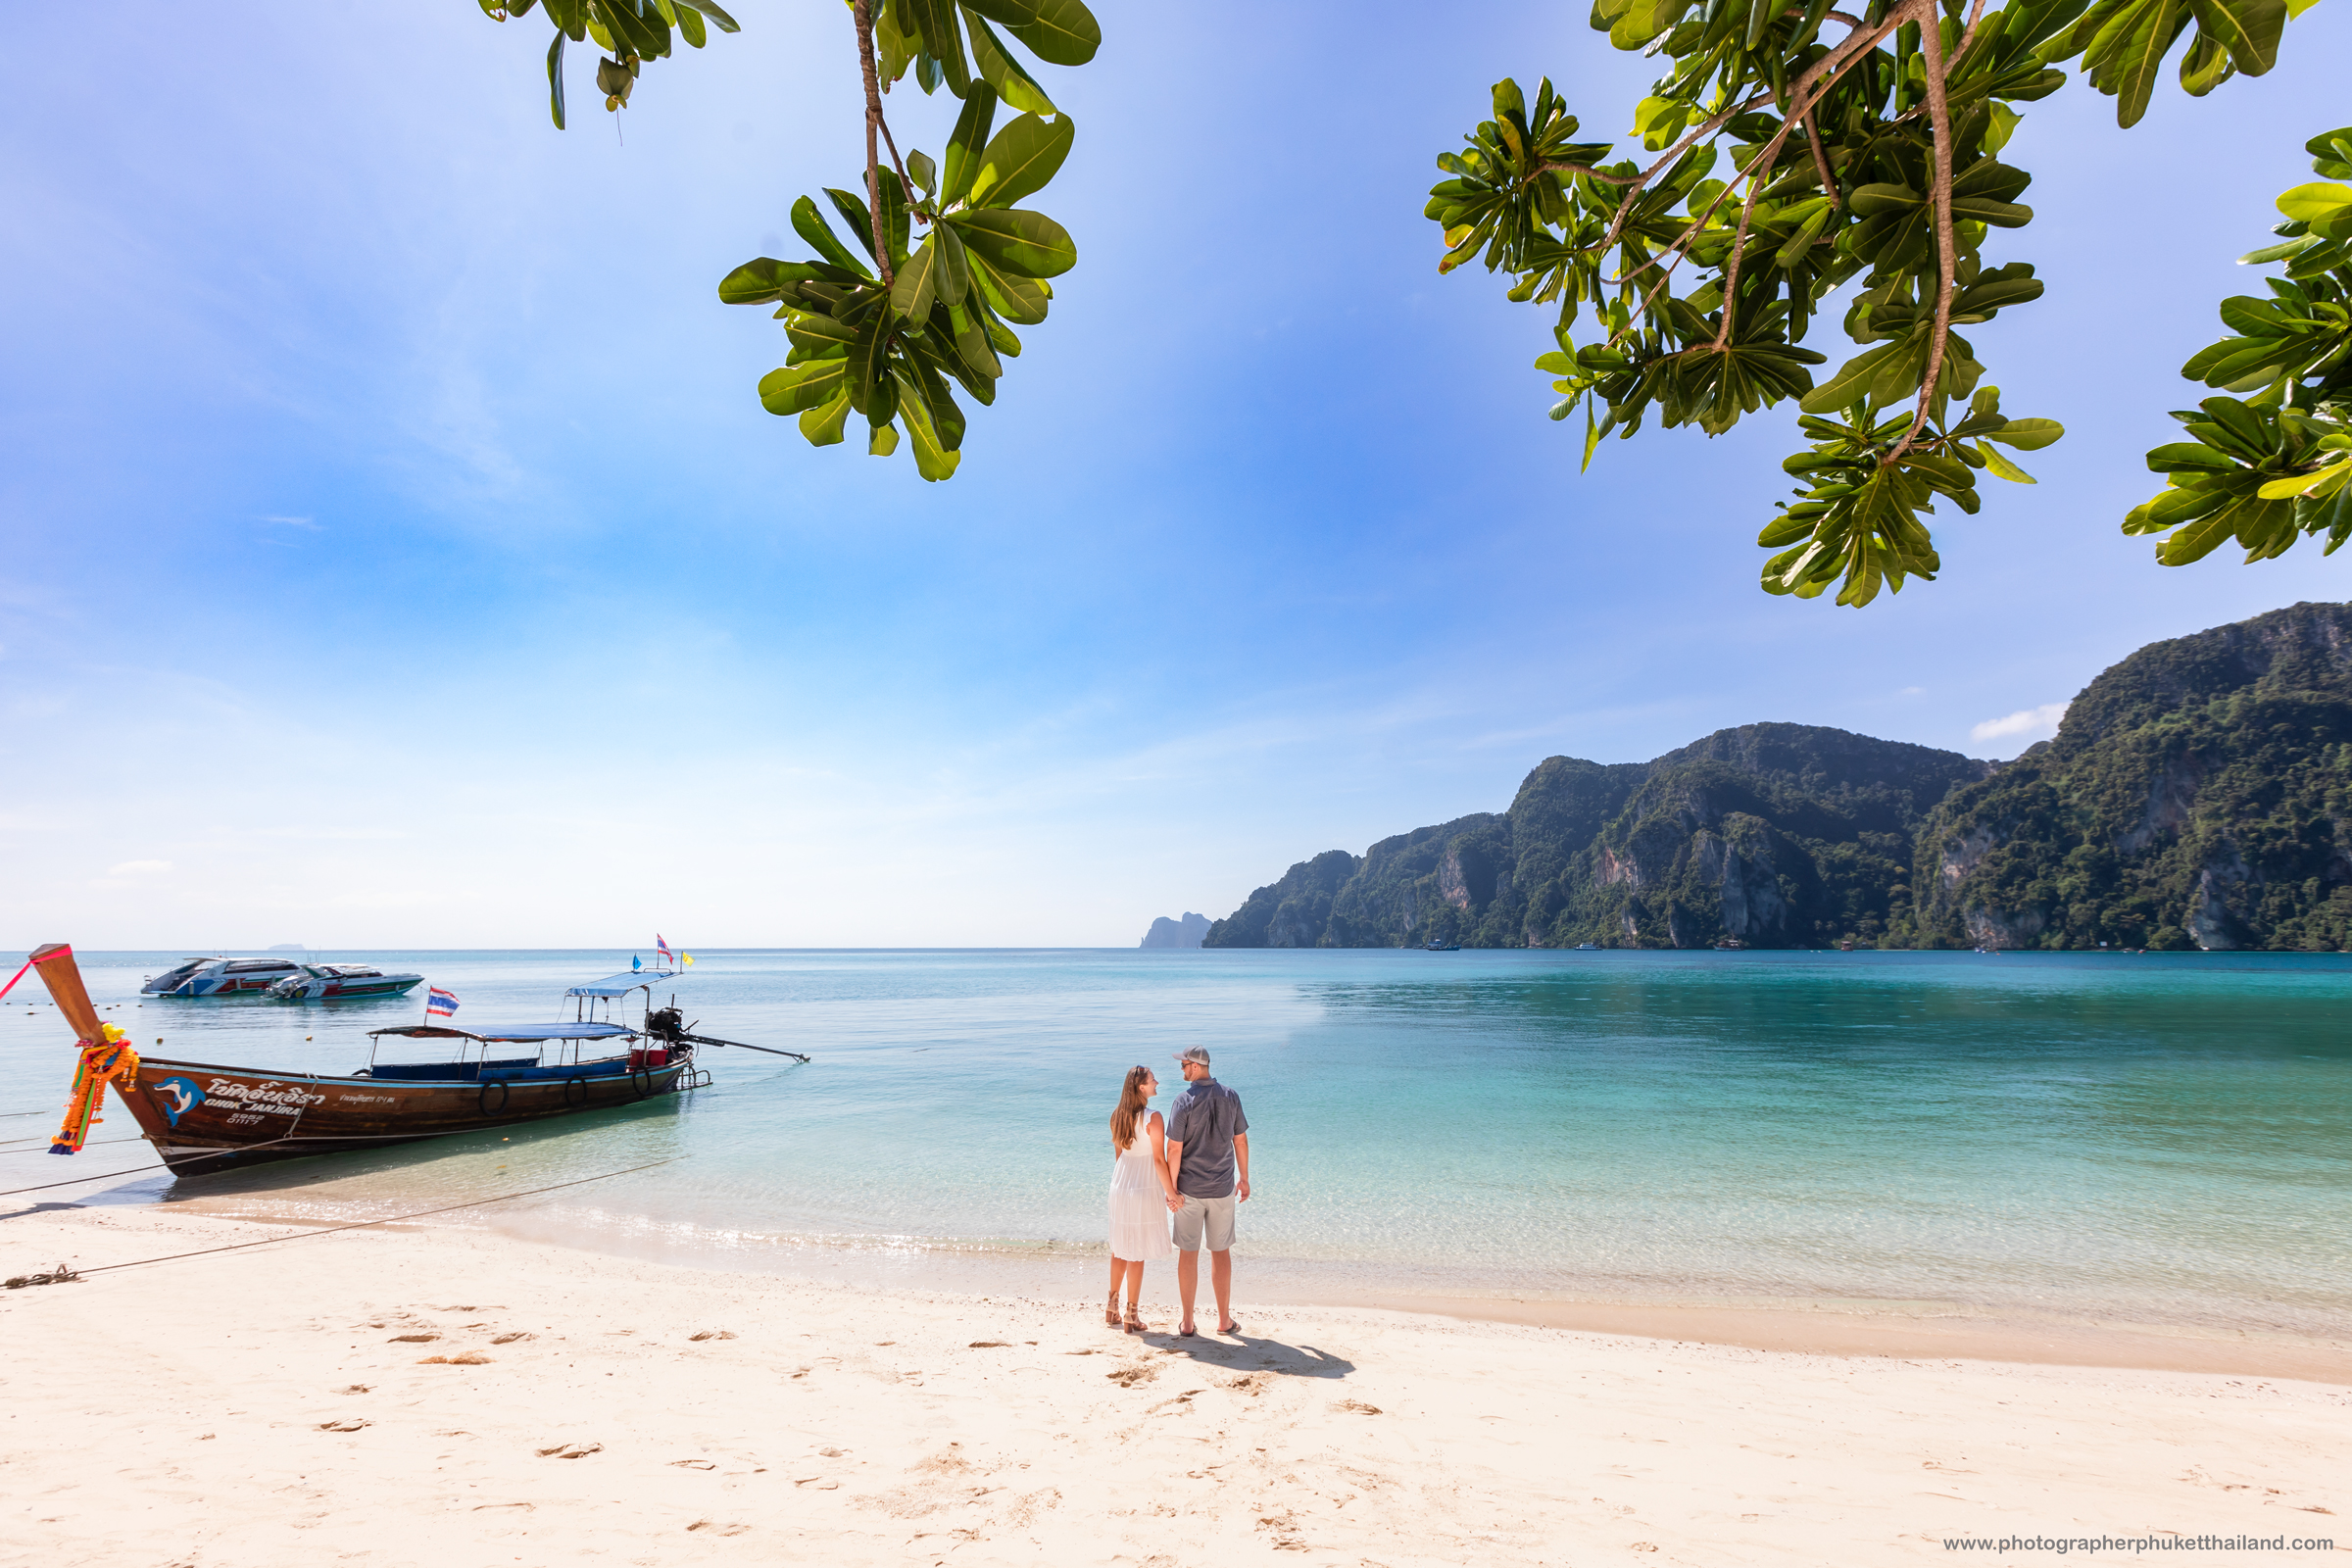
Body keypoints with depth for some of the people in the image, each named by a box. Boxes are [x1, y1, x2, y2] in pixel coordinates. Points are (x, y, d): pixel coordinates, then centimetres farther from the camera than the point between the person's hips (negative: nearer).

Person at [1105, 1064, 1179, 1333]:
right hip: (1145, 1190, -7)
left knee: (1120, 1247, 20)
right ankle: (1131, 1314, 15)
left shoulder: (1117, 1117, 1)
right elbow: (1159, 1160, -19)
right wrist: (1171, 1192, -10)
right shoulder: (1152, 1118, -20)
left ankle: (1112, 1305, 32)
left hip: (1120, 1187, 7)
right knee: (1138, 1253, 5)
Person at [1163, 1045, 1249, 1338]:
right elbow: (1241, 1140, 5)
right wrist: (1244, 1178, 15)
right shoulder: (1230, 1097, -2)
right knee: (1221, 1252, 14)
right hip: (1222, 1189, 3)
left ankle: (1187, 1323, 15)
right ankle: (1224, 1320, 21)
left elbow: (1174, 1149, -14)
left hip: (1189, 1189, -3)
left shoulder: (1184, 1100, -14)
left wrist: (1171, 1188, -5)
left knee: (1188, 1253, 7)